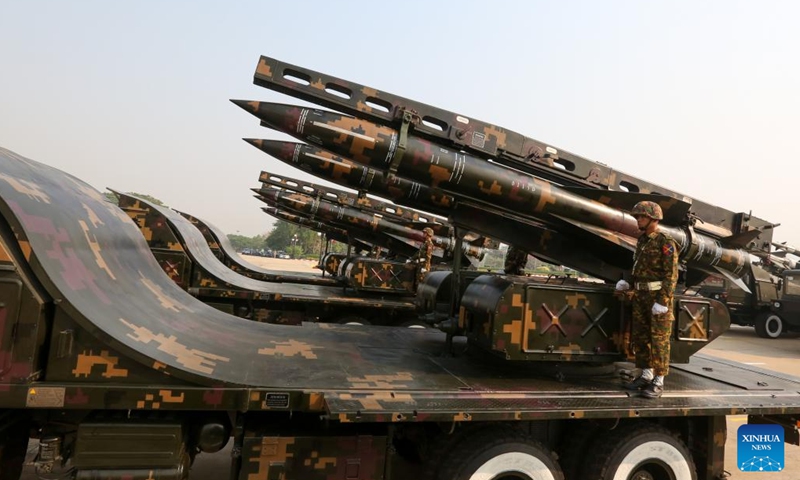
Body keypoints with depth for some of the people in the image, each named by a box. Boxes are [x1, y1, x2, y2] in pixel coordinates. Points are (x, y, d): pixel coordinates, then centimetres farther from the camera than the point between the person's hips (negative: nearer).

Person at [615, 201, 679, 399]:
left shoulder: (665, 242, -10)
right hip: (641, 295, 8)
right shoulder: (642, 240, 14)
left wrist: (662, 301, -20)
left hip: (659, 295, -8)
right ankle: (646, 375, 24)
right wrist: (629, 286, 10)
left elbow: (671, 274, -15)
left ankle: (658, 382, 5)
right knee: (640, 336, 12)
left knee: (659, 339, -2)